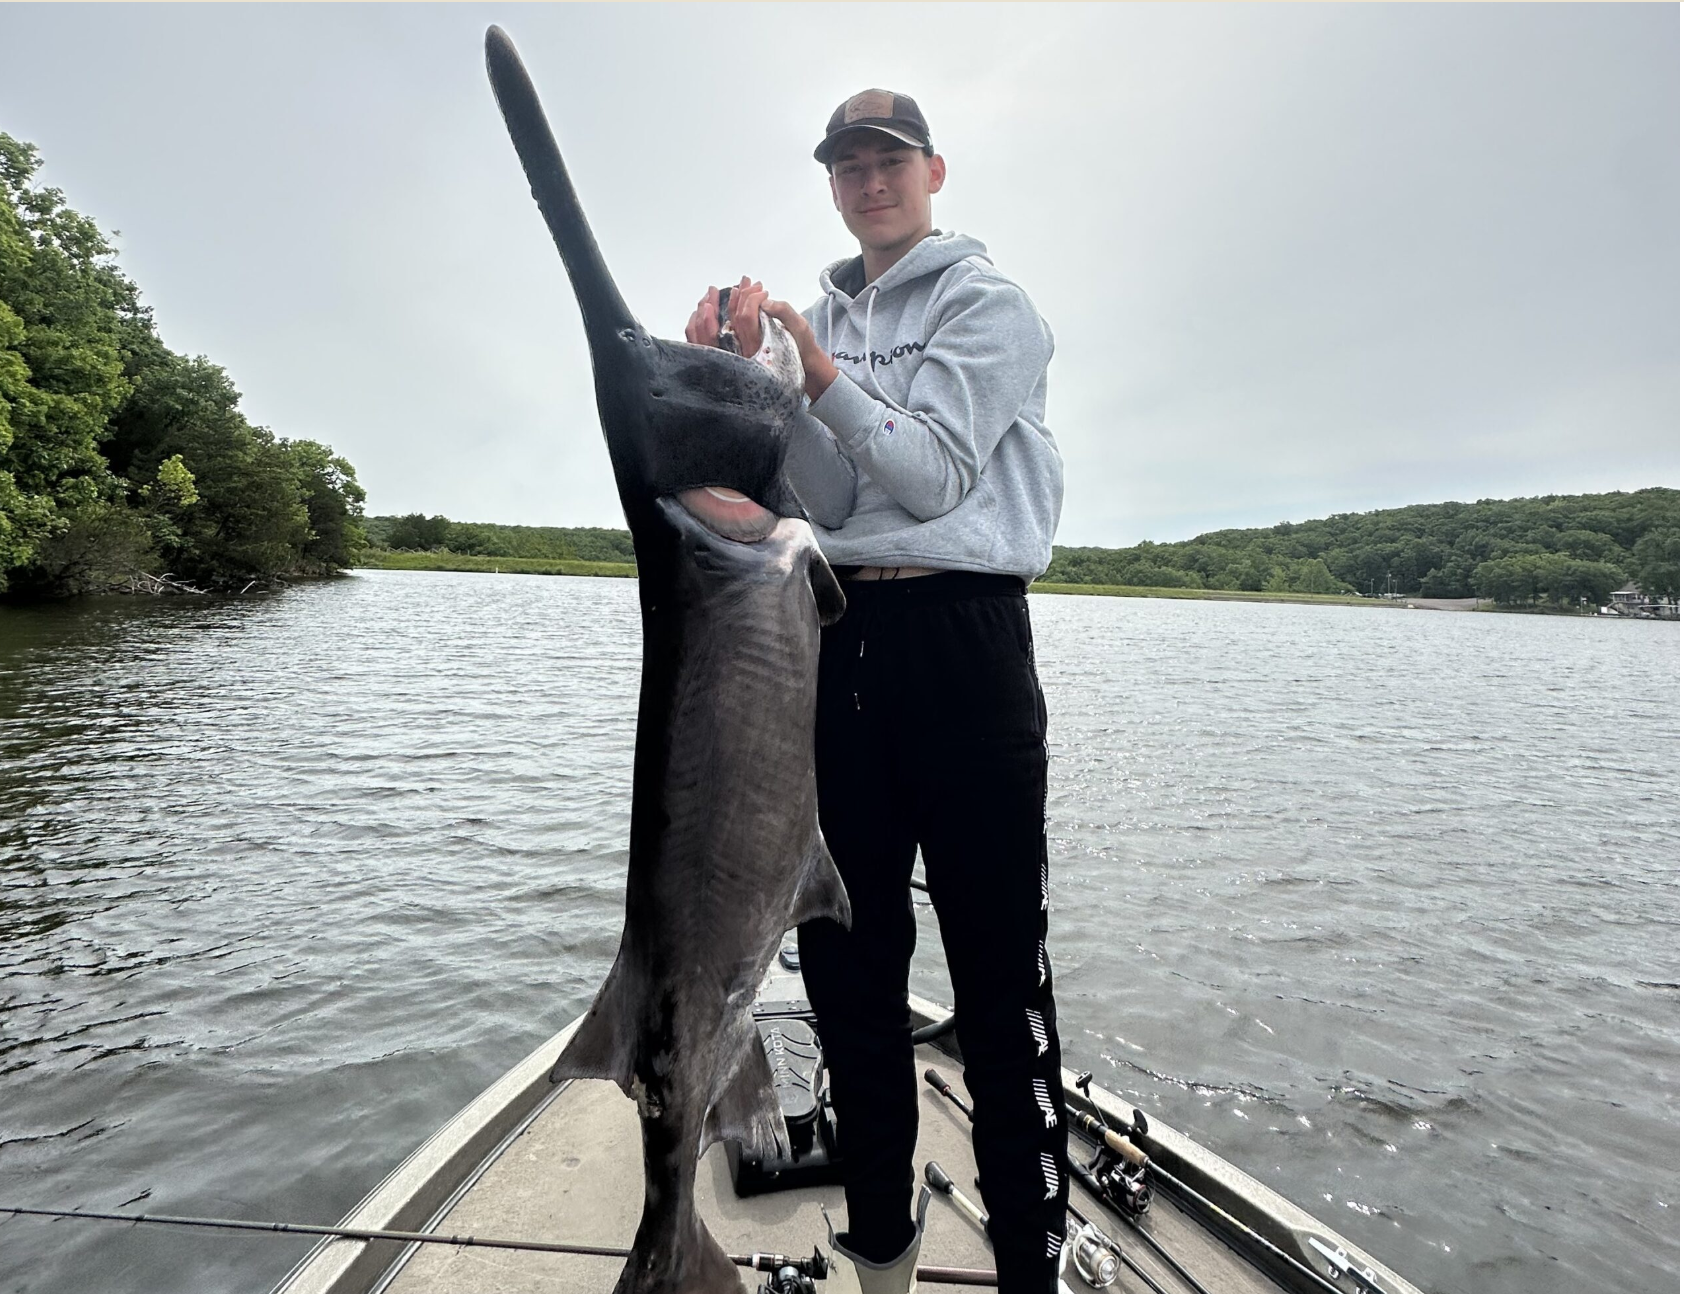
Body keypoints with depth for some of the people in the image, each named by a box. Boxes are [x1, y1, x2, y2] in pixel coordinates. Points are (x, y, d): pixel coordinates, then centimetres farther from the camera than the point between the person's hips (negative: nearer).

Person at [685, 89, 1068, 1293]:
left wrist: (816, 370, -16)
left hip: (961, 631, -5)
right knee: (845, 957, 10)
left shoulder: (985, 300, 5)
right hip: (838, 634, 6)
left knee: (999, 974, -2)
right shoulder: (824, 317, 20)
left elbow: (934, 474, -8)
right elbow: (831, 499, 6)